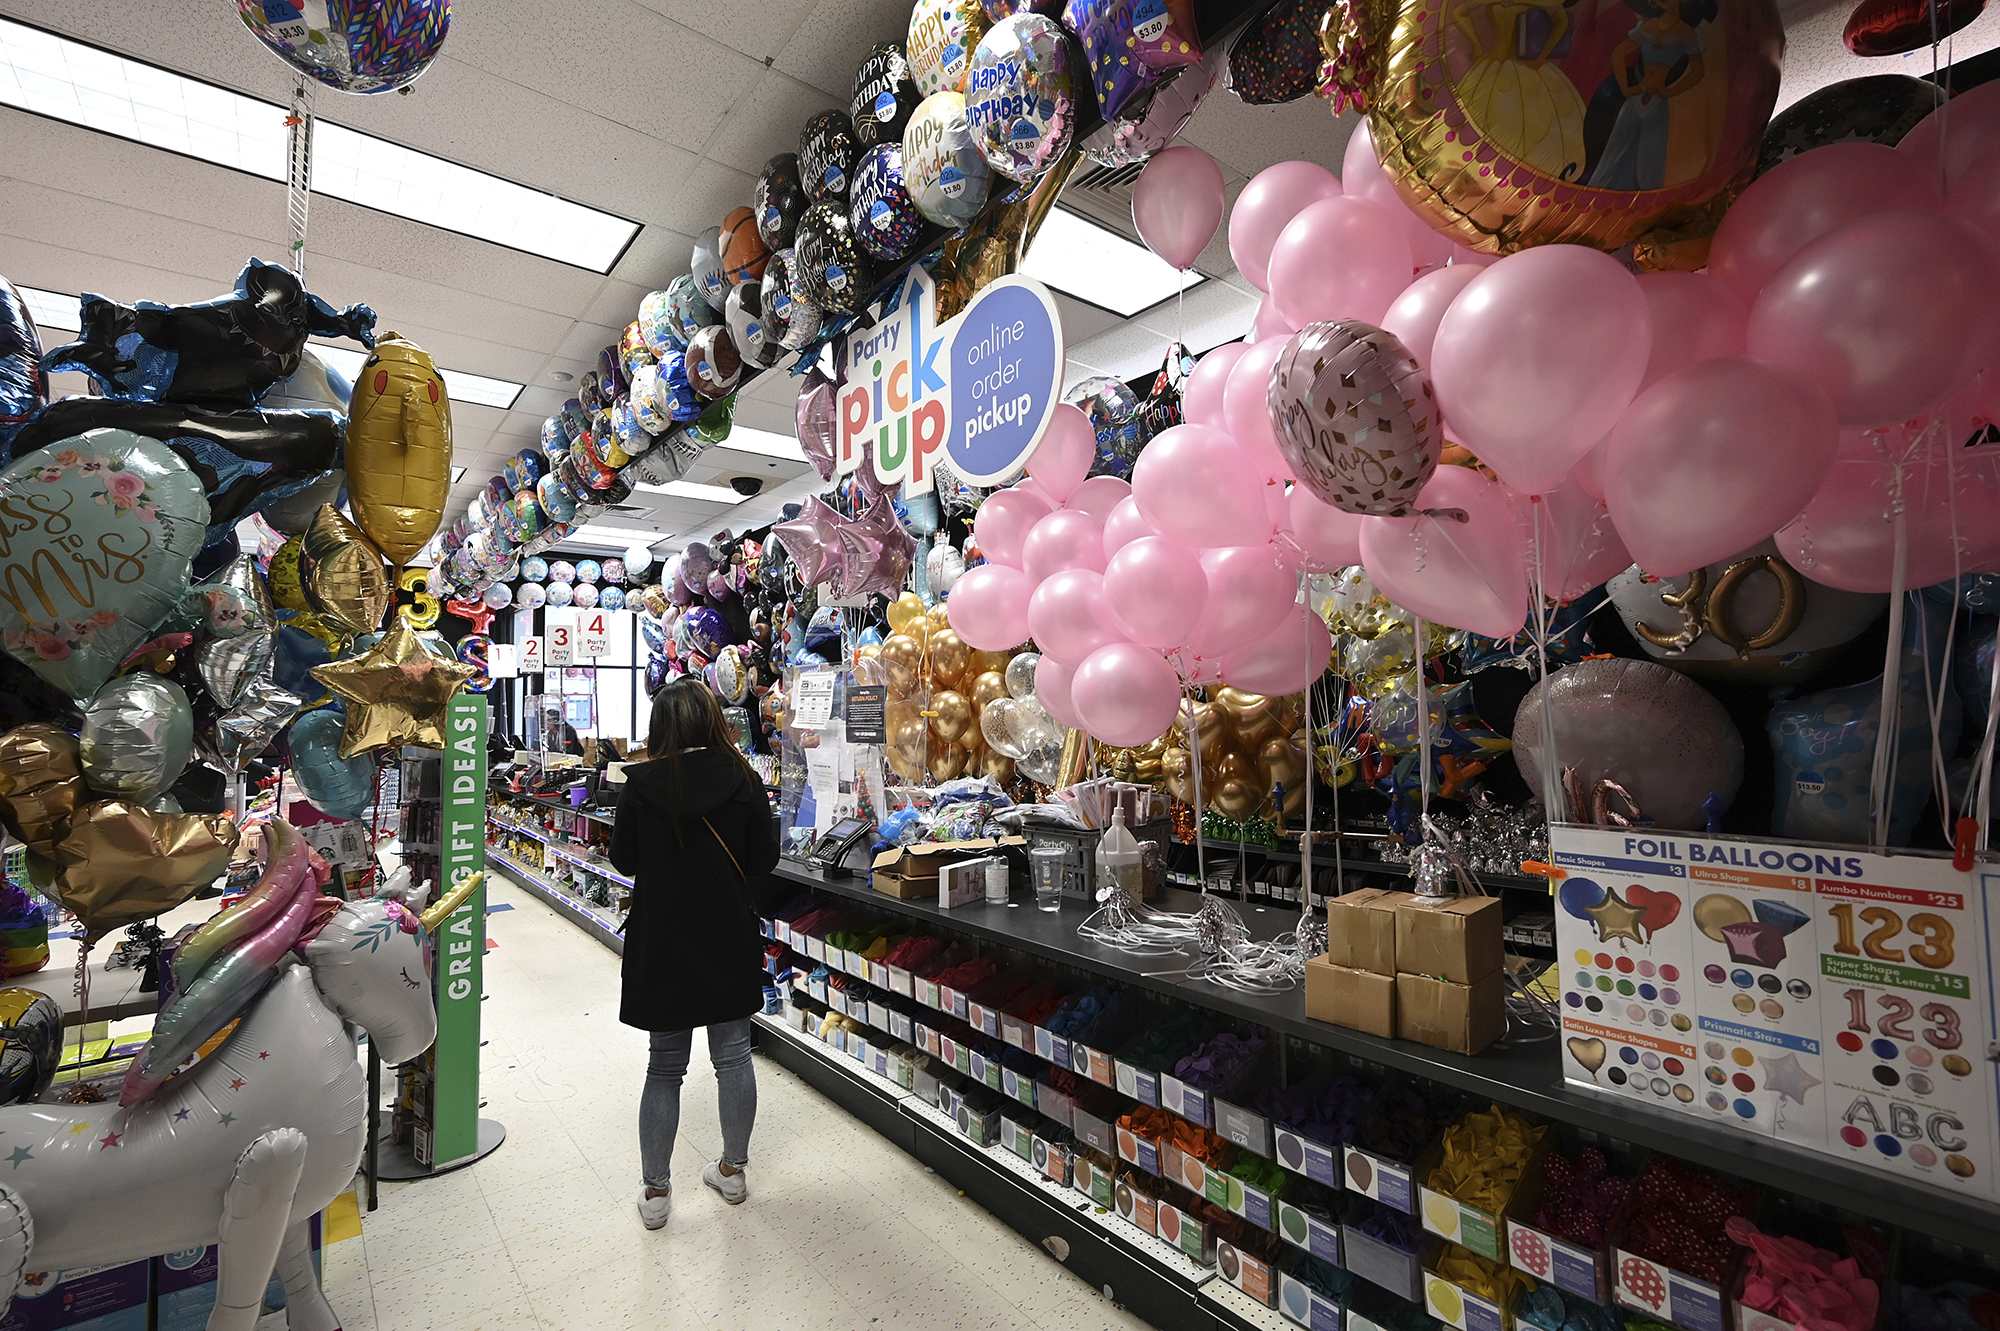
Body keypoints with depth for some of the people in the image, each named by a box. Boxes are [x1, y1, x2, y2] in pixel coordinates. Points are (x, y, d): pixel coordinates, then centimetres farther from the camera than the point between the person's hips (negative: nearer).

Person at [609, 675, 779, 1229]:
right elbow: (764, 857, -4)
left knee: (665, 1065, 13)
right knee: (733, 1053, 16)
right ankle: (733, 1169, 30)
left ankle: (655, 1190, 26)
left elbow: (623, 860, 0)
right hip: (730, 939, 0)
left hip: (661, 942, 0)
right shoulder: (742, 780, -11)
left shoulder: (642, 784, -12)